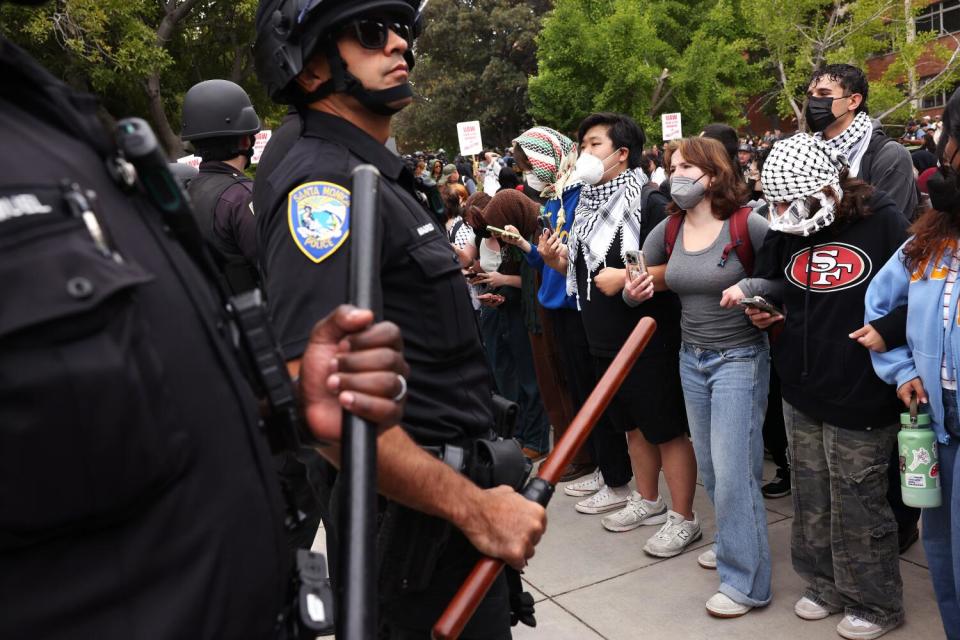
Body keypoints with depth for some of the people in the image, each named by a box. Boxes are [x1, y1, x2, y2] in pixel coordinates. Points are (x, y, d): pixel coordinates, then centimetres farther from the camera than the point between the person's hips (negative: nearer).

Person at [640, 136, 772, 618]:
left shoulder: (747, 225, -16)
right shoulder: (669, 229, 1)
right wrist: (678, 274, -3)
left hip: (739, 358, -6)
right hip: (691, 358, 6)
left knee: (734, 471, -4)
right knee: (710, 466, 18)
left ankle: (746, 582, 10)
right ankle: (734, 543, 39)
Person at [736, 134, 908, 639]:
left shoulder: (881, 221, -12)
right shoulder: (786, 229, 4)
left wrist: (883, 330, -19)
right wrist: (756, 298, 1)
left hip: (859, 396, -5)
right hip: (800, 391, 6)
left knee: (857, 505, 6)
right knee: (811, 498, 17)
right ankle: (824, 584, 37)